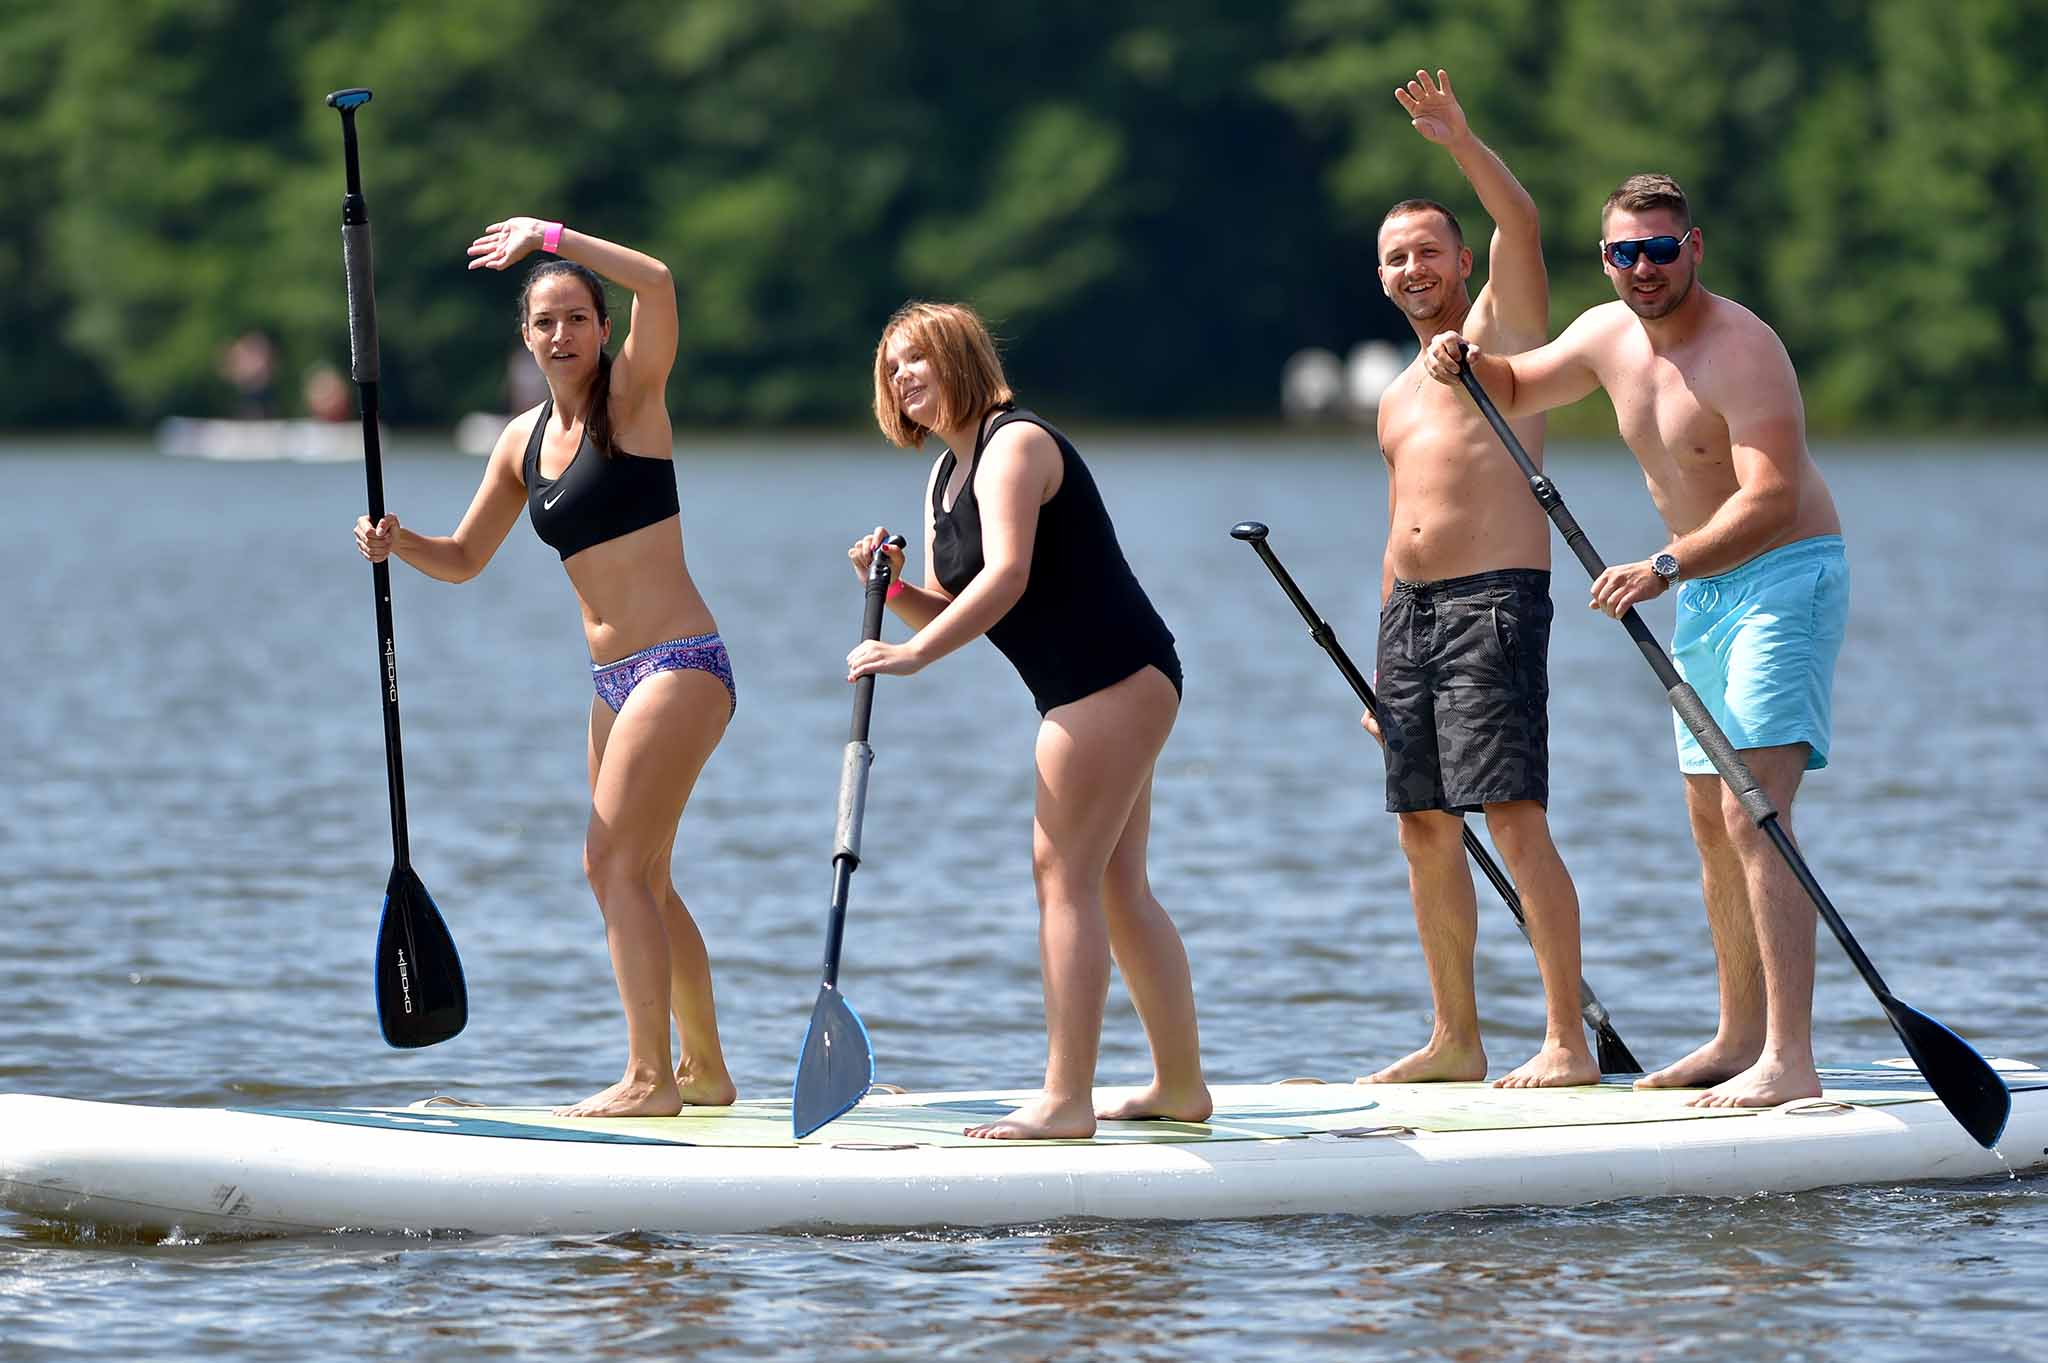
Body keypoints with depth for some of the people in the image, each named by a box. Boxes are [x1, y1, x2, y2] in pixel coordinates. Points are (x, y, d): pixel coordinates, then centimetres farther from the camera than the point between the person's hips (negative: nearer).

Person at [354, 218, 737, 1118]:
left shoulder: (632, 397, -7)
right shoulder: (525, 440, 12)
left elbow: (658, 284, -25)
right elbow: (464, 559, 19)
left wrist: (550, 236, -20)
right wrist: (397, 543, 0)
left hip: (681, 666, -9)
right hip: (615, 681, 9)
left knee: (614, 863, -16)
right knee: (639, 878, 16)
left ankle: (650, 1078, -17)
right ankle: (705, 1069, 29)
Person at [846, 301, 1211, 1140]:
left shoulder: (1015, 446, -13)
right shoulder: (945, 478, 17)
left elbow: (1006, 577, -27)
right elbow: (954, 614, 15)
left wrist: (914, 654, -32)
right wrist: (894, 590, -4)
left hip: (1112, 678, -11)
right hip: (1117, 689, 11)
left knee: (1064, 874, -13)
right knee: (1118, 888, 13)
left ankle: (1065, 1101, -16)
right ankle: (1181, 1085, 19)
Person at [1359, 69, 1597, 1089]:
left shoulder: (1503, 327, 5)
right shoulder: (1397, 400, 24)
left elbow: (1522, 225, -14)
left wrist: (1457, 140, -24)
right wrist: (1383, 670, 21)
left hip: (1497, 596, -8)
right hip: (1408, 611, 8)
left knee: (1515, 820, -14)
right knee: (1425, 830, 7)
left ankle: (1568, 1043, -15)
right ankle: (1456, 1038, 14)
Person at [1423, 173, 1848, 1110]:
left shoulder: (1741, 350, -22)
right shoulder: (1608, 334, 4)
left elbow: (1771, 498, -31)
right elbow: (1517, 389, 23)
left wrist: (1664, 568, -41)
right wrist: (1465, 363, 0)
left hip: (1784, 578, -9)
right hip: (1704, 588, 9)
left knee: (1754, 812, -20)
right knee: (1711, 819, 15)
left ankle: (1790, 1062, -27)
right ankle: (1740, 1040, 26)